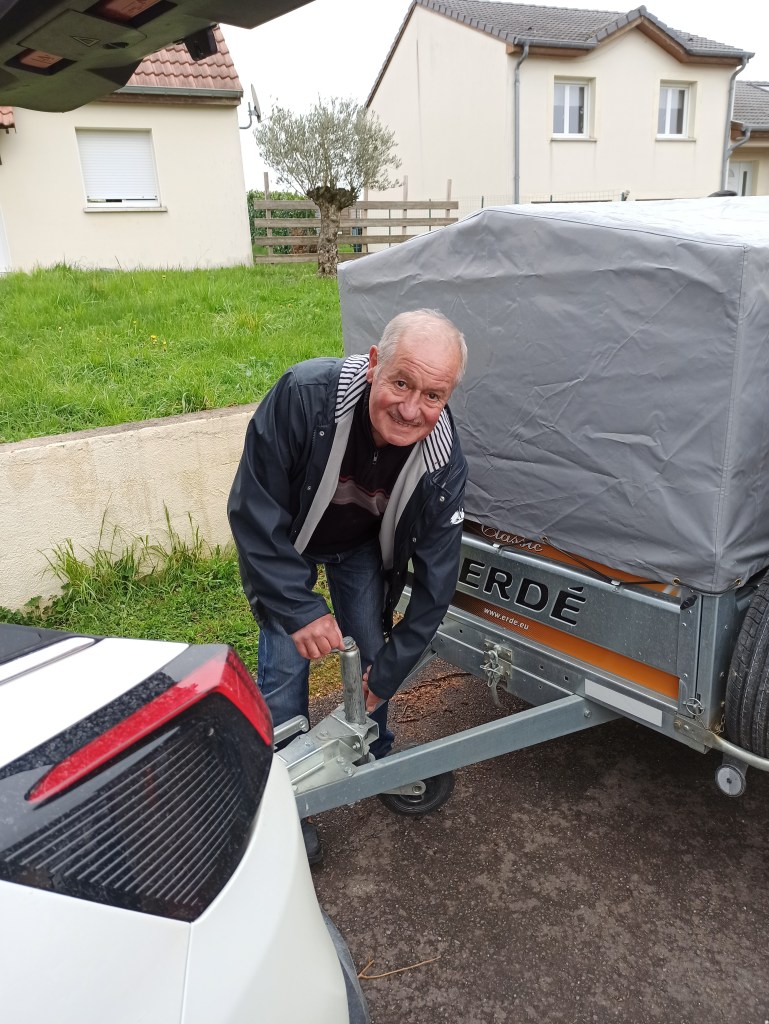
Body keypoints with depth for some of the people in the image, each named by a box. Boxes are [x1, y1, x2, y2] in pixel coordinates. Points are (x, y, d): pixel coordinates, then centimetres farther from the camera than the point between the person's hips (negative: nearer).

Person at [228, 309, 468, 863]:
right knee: (286, 663, -5)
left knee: (374, 653, 7)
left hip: (362, 547, 2)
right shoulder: (304, 395, -41)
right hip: (283, 540, -2)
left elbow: (435, 581, -19)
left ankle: (376, 759, 38)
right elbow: (253, 511, -30)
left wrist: (388, 672, -14)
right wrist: (299, 608, -33)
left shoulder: (445, 459, -30)